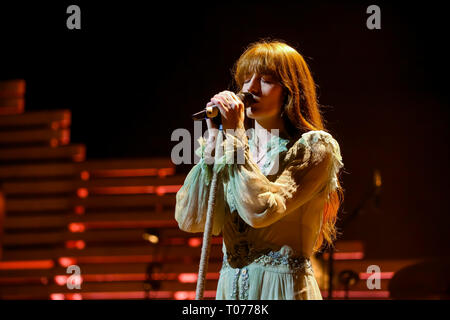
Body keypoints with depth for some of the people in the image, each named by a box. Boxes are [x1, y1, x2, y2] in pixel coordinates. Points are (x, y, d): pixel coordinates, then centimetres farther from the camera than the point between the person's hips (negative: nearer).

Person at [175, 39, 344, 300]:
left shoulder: (313, 148, -7)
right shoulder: (230, 145, 7)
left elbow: (261, 211, -21)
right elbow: (189, 220, -4)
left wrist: (235, 136, -16)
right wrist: (213, 140, -8)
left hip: (283, 287, -4)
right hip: (230, 285, 5)